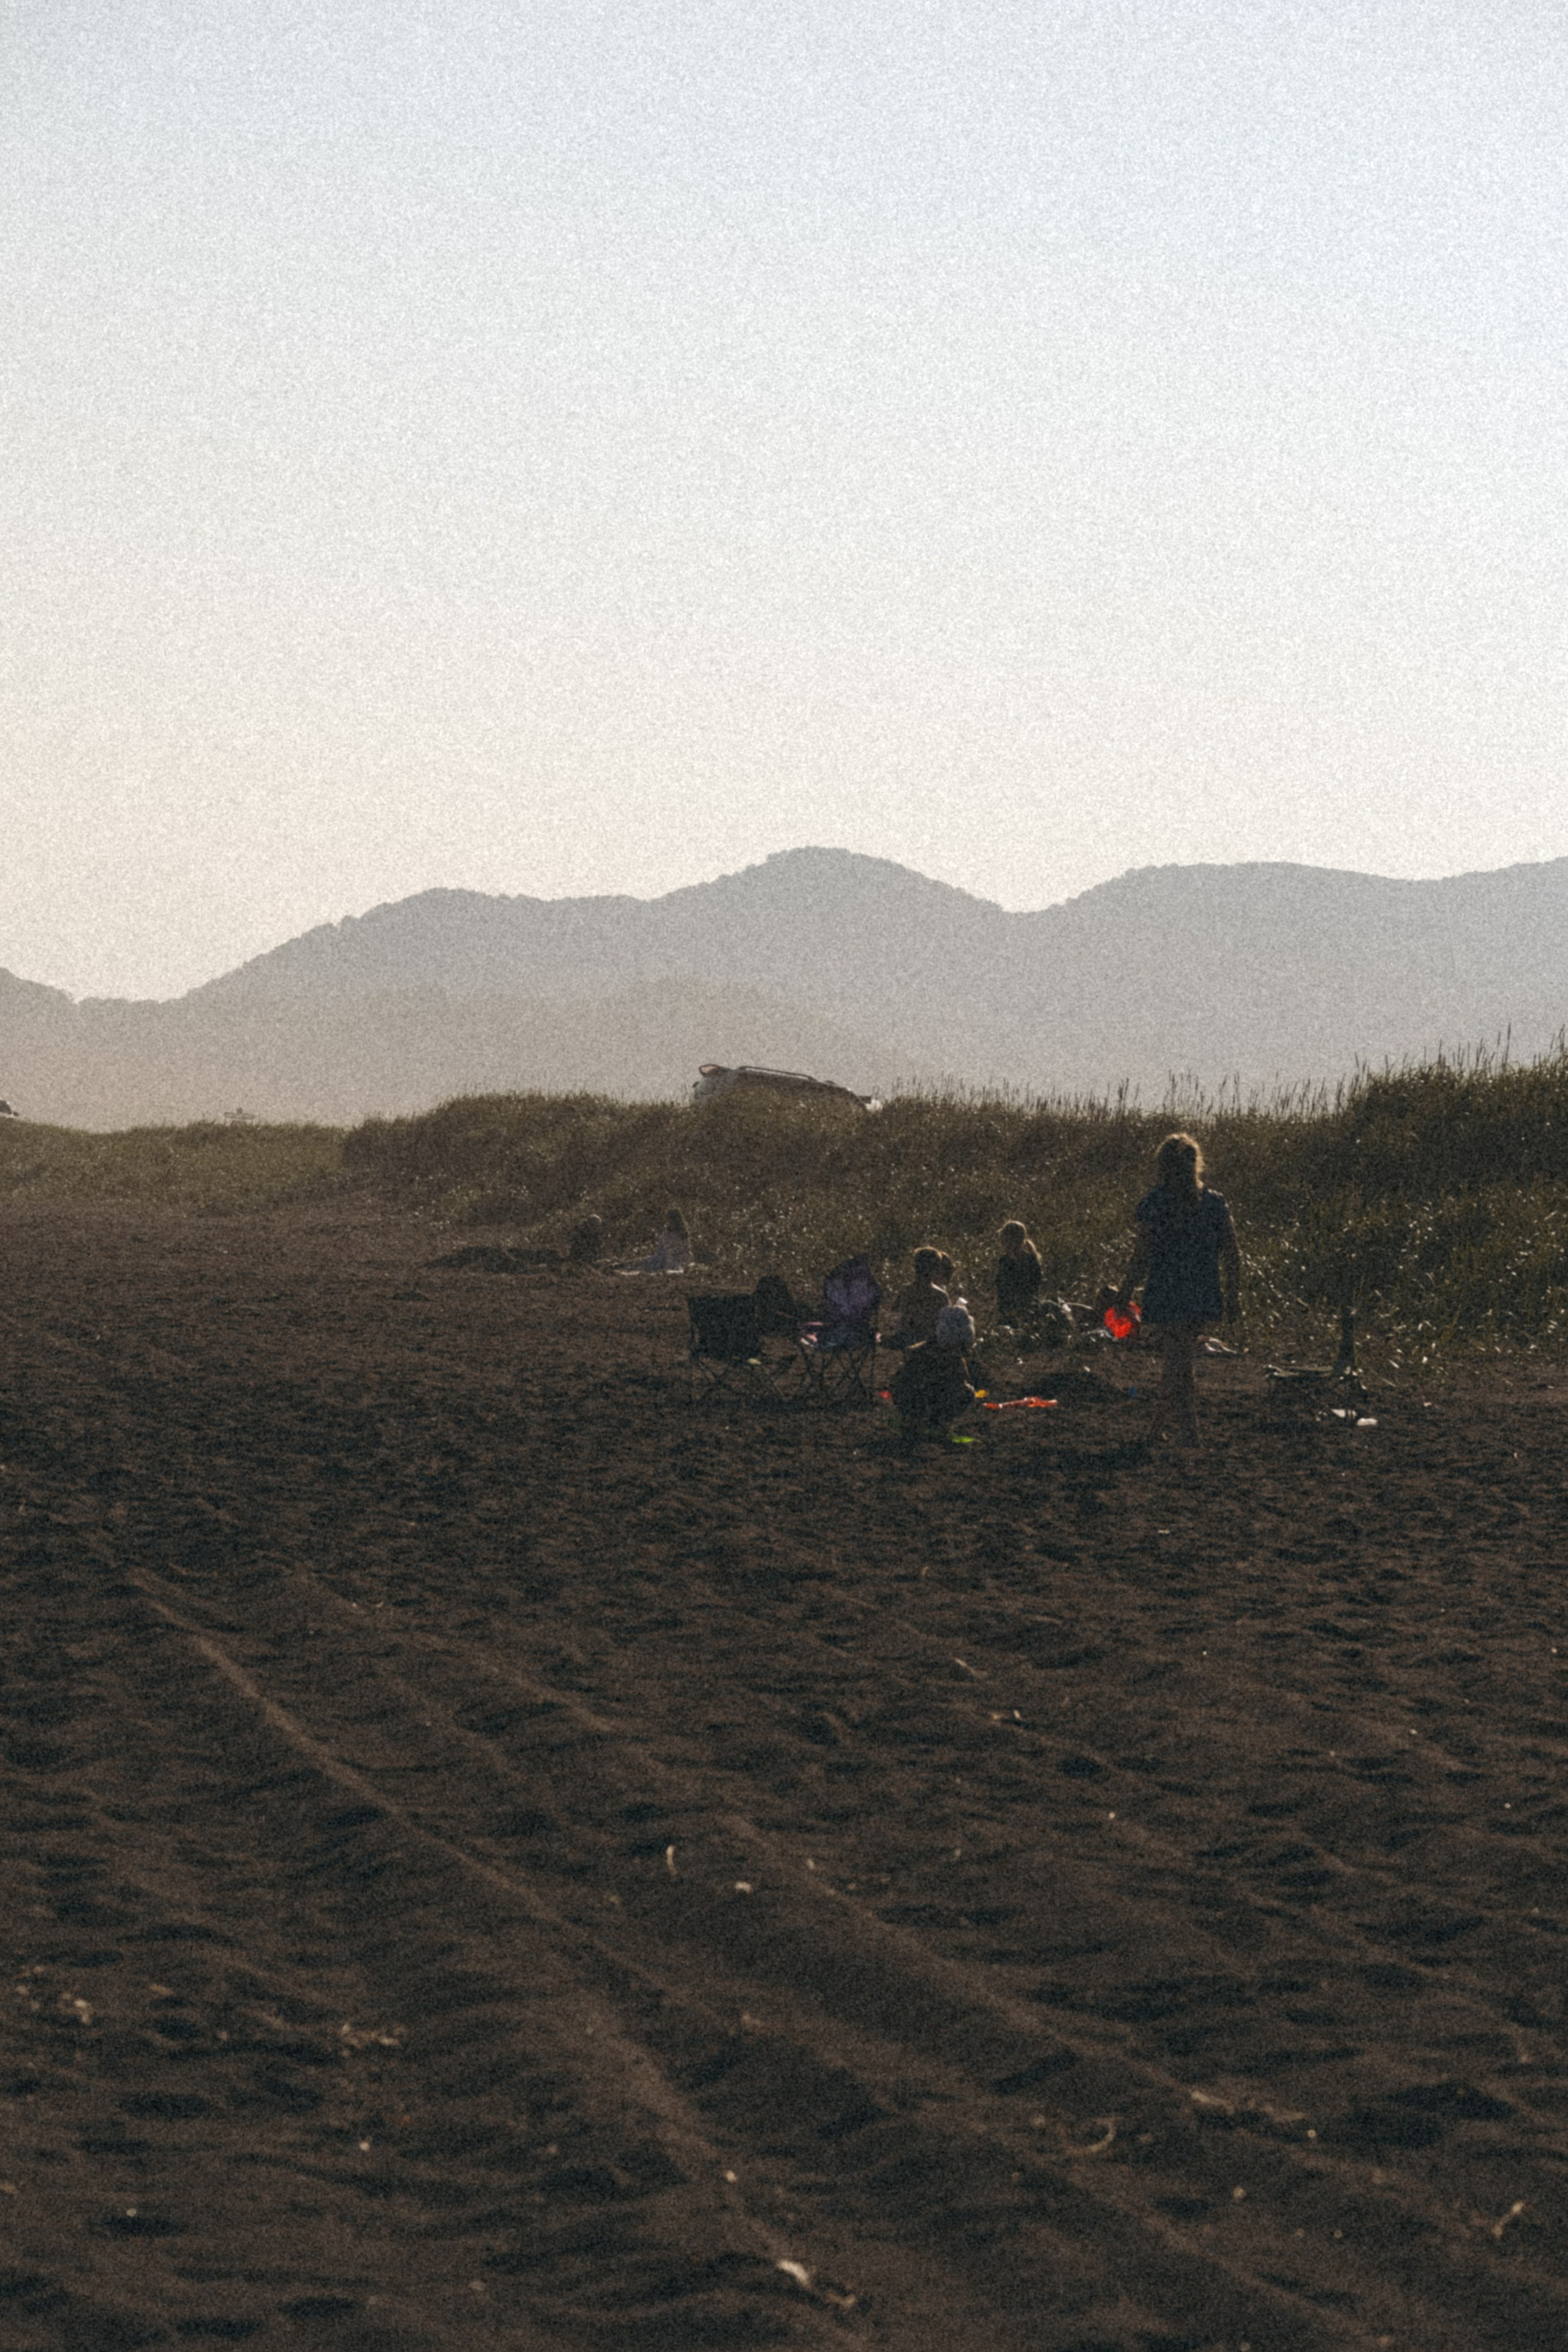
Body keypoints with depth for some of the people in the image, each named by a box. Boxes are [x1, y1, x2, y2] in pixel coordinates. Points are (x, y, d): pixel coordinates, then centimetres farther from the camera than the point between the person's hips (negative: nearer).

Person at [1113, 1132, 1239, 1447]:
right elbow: (1232, 1255, 2)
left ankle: (1190, 1430, -4)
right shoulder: (1215, 1203, 2)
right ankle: (1160, 1424, 29)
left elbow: (1143, 1256, -9)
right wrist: (1233, 1296, 9)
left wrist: (1126, 1292, 3)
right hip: (1204, 1297, 4)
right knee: (1177, 1360, 20)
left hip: (1166, 1296, -4)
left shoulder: (1154, 1204, -9)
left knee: (1178, 1364, 2)